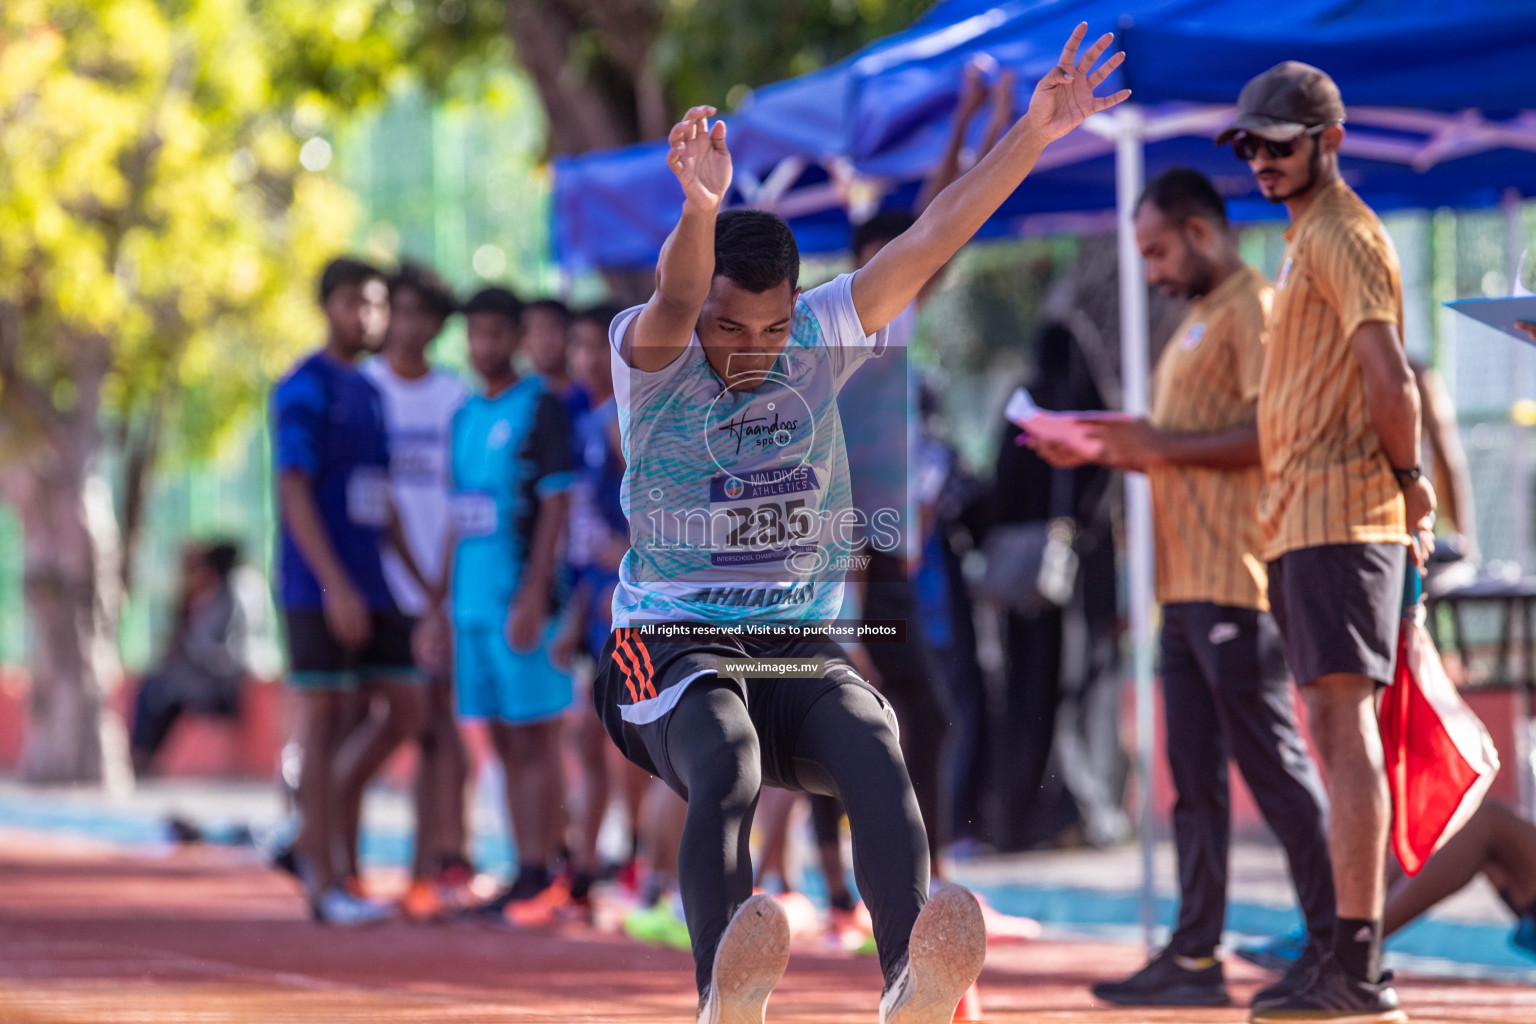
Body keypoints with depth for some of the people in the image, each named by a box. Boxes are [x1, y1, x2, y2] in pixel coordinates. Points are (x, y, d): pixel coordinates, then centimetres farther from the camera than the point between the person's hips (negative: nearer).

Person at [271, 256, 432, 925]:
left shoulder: (368, 392, 17)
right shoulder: (304, 390, -8)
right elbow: (295, 493, -15)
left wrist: (422, 582, 19)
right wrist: (336, 586, -22)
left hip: (370, 587, 8)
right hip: (318, 587, -8)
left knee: (404, 712, 4)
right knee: (325, 719, -4)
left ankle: (310, 840, 14)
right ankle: (325, 885, 0)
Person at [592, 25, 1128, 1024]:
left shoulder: (821, 340, 6)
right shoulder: (650, 356, -6)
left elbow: (927, 245, -1)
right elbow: (673, 306, -30)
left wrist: (1033, 134, -10)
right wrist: (701, 205, -51)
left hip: (806, 650, 3)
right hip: (676, 650, -3)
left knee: (877, 756, -28)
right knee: (727, 773, -34)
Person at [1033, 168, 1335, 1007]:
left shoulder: (1252, 306, -8)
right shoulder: (1197, 321, 23)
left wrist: (1160, 442, -16)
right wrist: (1104, 454, 11)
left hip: (1235, 585, -10)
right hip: (1185, 586, 10)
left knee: (1274, 764, -8)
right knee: (1194, 777, 7)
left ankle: (1334, 947, -4)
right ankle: (1194, 958, 7)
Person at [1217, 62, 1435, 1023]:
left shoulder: (1342, 234, -10)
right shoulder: (1308, 237, 21)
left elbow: (1391, 382, -19)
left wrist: (1407, 479, -7)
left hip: (1338, 515, -10)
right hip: (1305, 518, 10)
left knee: (1344, 722, -13)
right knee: (1332, 729, 12)